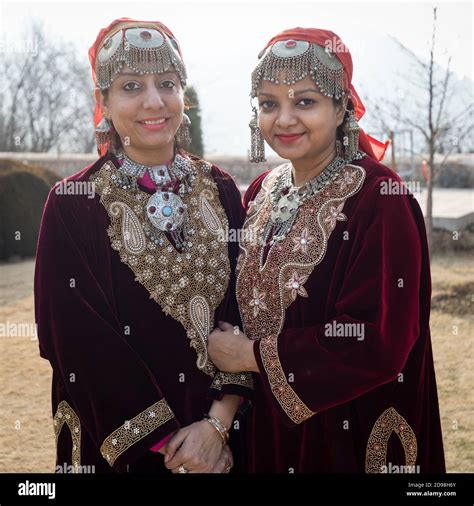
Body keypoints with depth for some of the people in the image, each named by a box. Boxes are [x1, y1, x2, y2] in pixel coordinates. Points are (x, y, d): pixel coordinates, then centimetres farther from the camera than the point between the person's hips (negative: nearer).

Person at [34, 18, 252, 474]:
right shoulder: (73, 204, -10)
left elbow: (246, 313, -2)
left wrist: (218, 421, -14)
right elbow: (80, 342, -13)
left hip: (222, 433, 3)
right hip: (120, 444, -3)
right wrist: (167, 439, -14)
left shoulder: (220, 192, 0)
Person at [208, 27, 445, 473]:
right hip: (266, 422, 6)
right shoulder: (262, 192, 2)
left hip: (349, 434, -6)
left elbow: (380, 340, -23)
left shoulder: (380, 199, -18)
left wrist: (254, 356, -17)